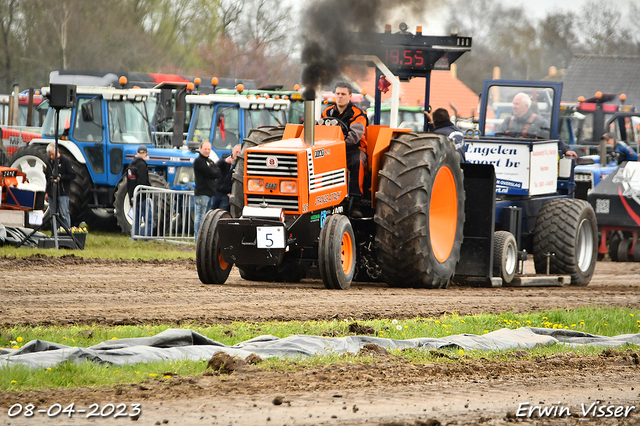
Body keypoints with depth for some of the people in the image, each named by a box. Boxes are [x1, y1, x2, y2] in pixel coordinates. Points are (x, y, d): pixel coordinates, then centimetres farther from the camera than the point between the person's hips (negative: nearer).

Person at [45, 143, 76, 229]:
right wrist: (47, 192, 18)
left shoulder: (65, 161, -4)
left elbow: (72, 175, -7)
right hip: (52, 193, 6)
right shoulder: (50, 162, 16)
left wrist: (60, 178, -16)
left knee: (64, 214, -9)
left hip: (63, 193, -6)